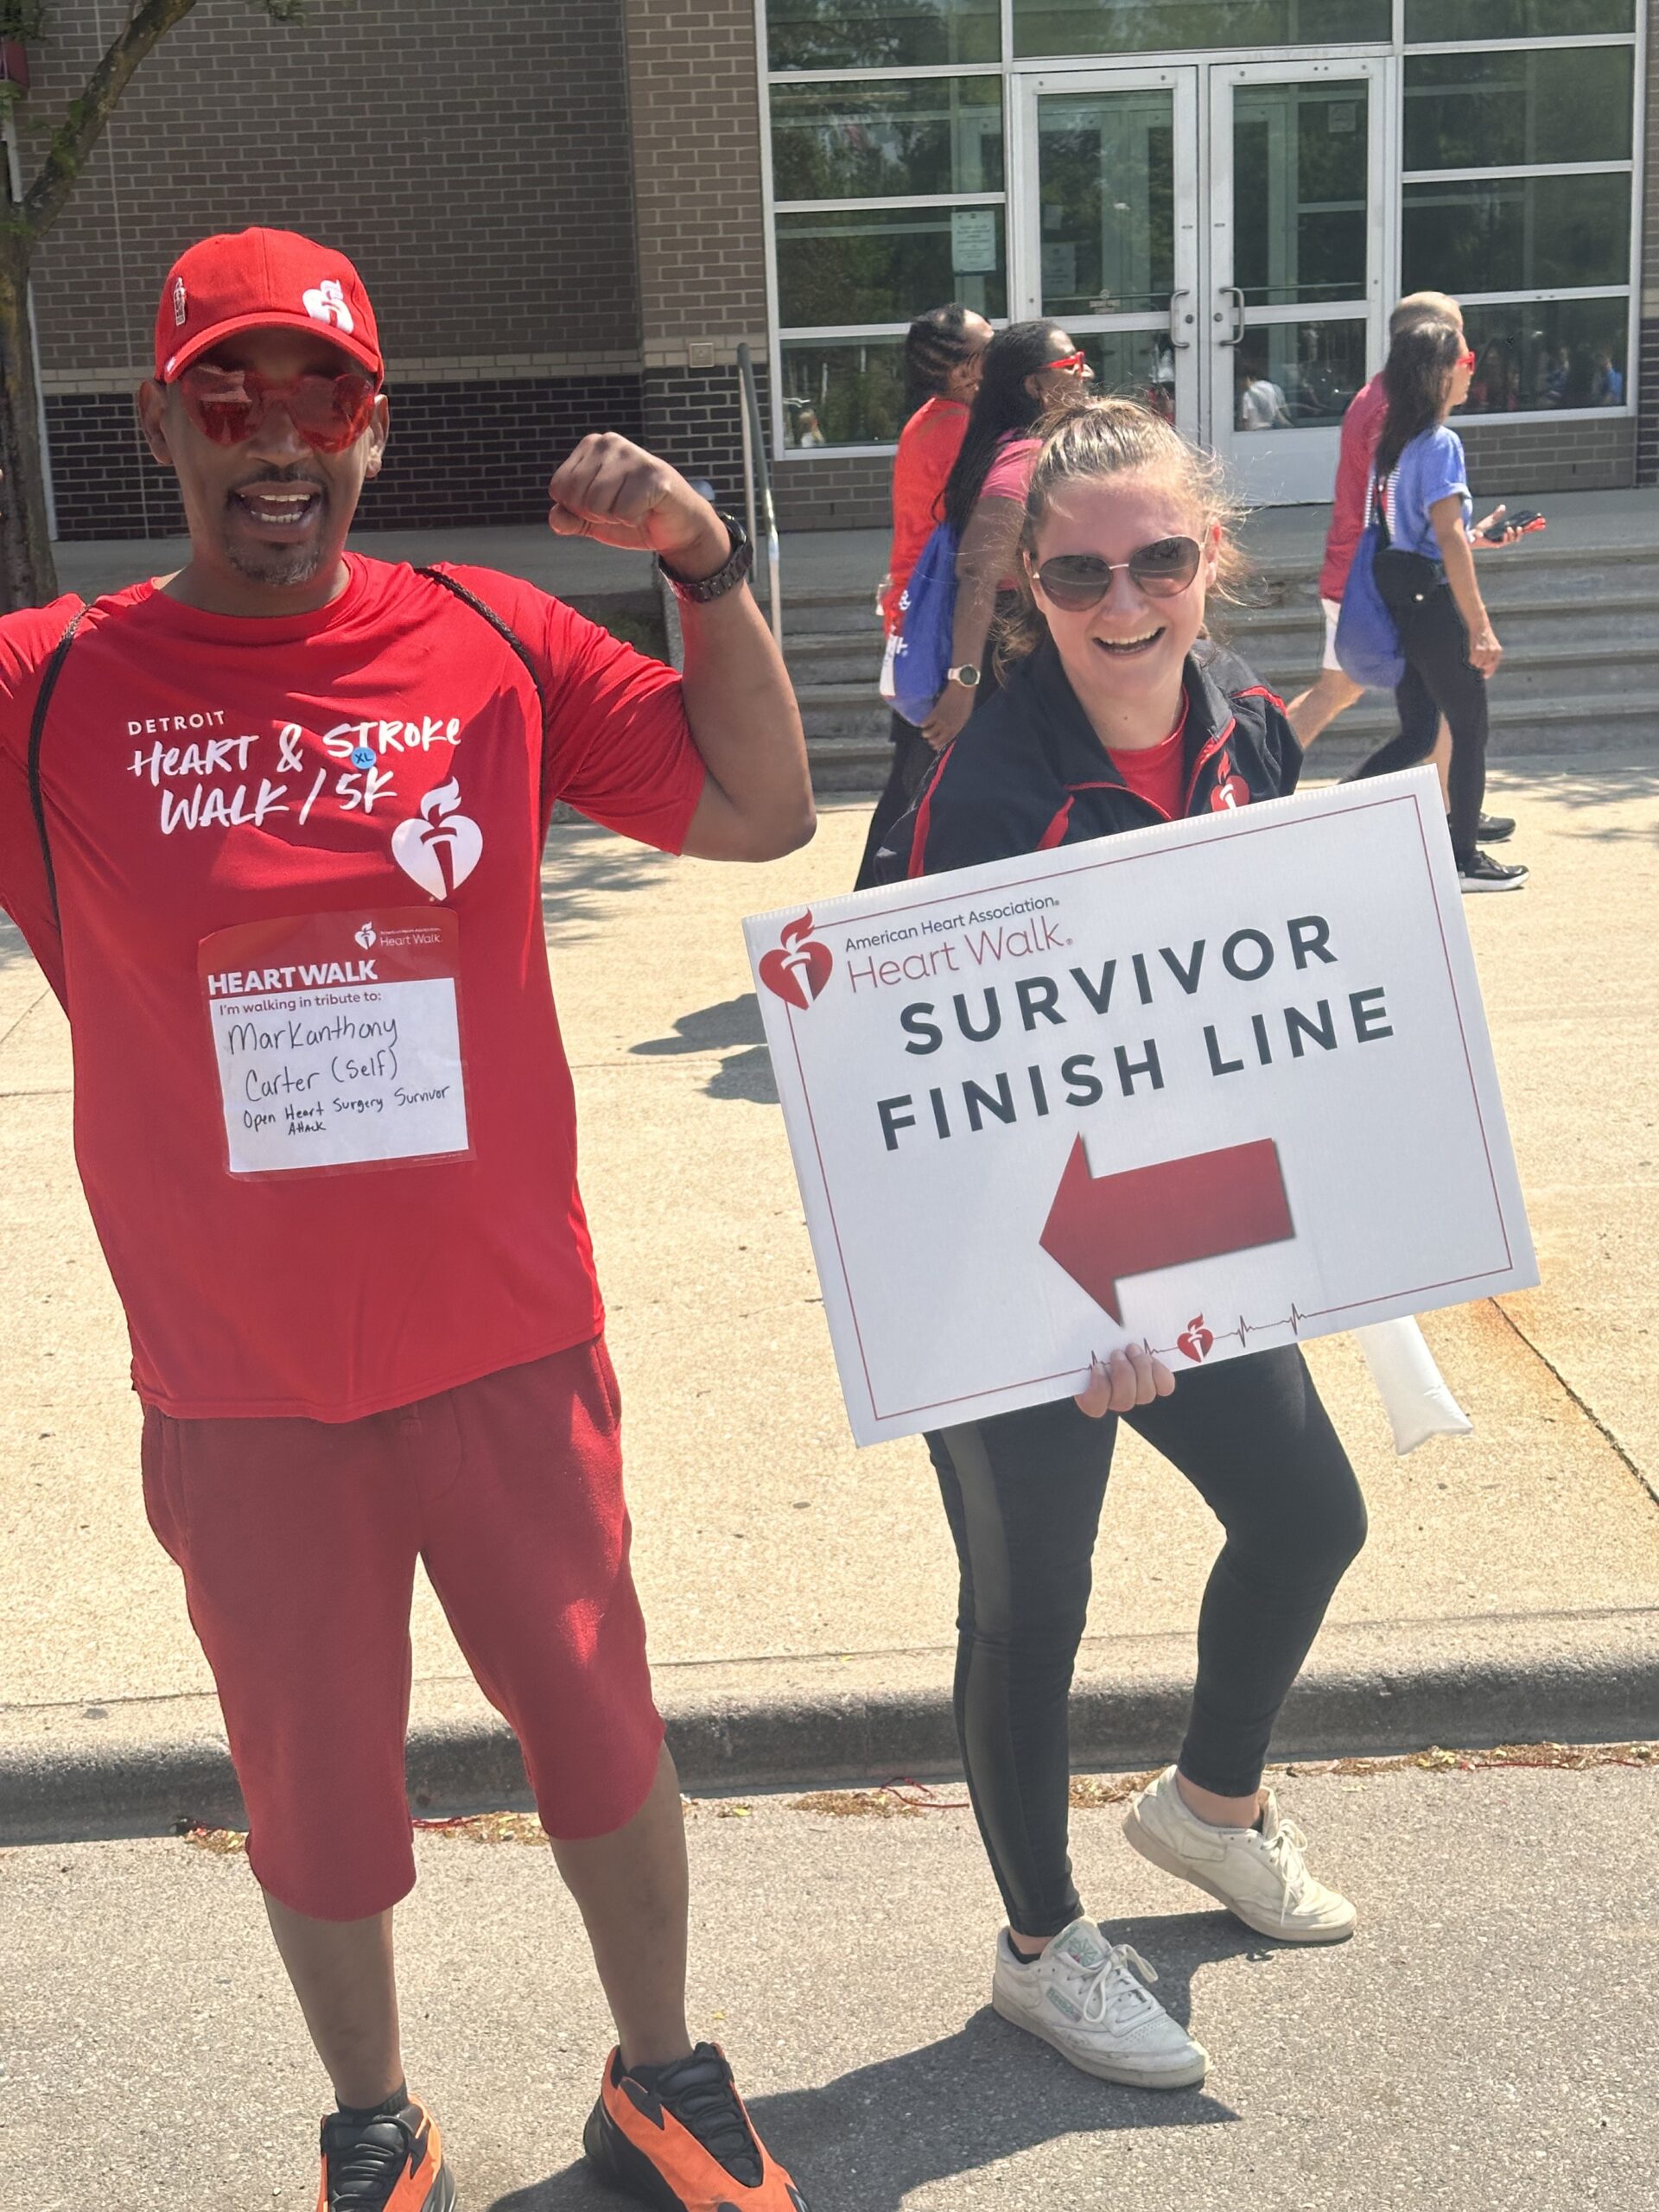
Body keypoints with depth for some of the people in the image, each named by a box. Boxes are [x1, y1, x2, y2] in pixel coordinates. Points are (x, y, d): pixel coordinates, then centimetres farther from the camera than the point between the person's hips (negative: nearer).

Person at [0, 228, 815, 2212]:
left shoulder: (492, 644, -3)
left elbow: (761, 811, 0)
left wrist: (706, 568, -12)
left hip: (506, 1337, 1)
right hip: (240, 1381, -1)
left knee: (597, 1719, 16)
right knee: (315, 1783, 17)